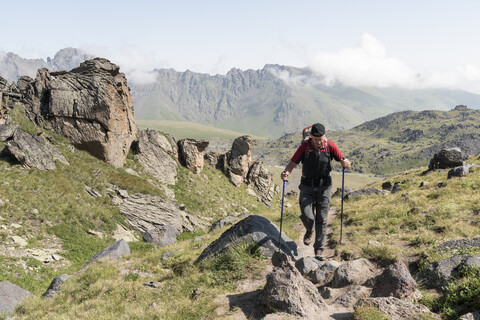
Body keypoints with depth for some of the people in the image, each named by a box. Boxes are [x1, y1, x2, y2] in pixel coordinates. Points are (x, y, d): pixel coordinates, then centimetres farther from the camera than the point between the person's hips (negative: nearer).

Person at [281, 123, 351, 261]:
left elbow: (343, 160, -3)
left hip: (324, 186, 1)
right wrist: (286, 172, -27)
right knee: (307, 216, -12)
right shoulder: (304, 147, -9)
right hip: (307, 186, 0)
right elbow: (292, 163, -6)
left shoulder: (330, 145, -7)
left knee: (321, 219, 0)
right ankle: (309, 231, 25)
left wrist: (346, 163, -28)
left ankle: (319, 249, 14)